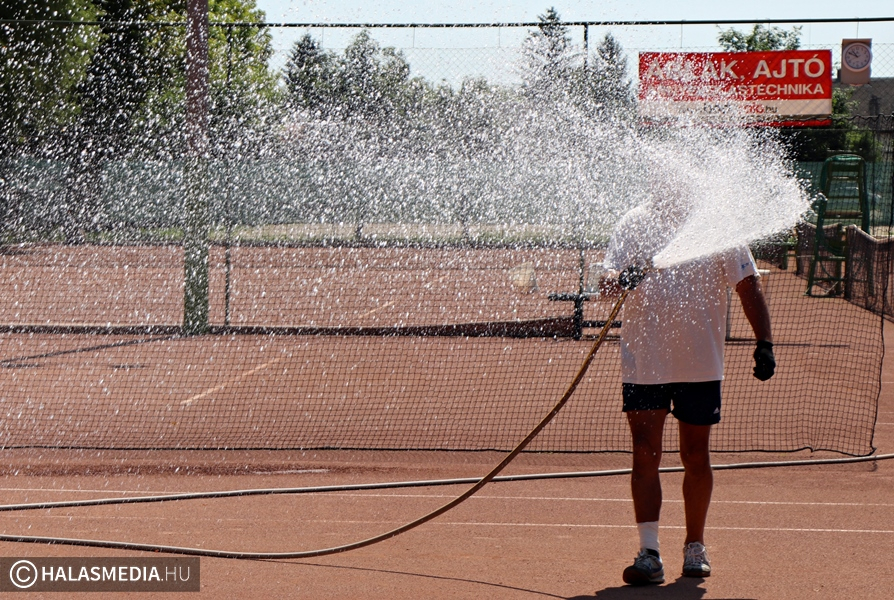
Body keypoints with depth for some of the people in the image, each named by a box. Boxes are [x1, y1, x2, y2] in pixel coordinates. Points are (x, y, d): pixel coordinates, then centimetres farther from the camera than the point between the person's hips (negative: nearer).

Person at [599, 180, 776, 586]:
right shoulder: (633, 225, 1)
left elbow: (748, 286, 1)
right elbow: (607, 282, -3)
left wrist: (764, 343, -8)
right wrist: (620, 280, -27)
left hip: (700, 364, 0)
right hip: (643, 361, 0)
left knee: (695, 456, 9)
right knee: (645, 453, -6)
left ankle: (695, 548, 24)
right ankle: (649, 553, -6)